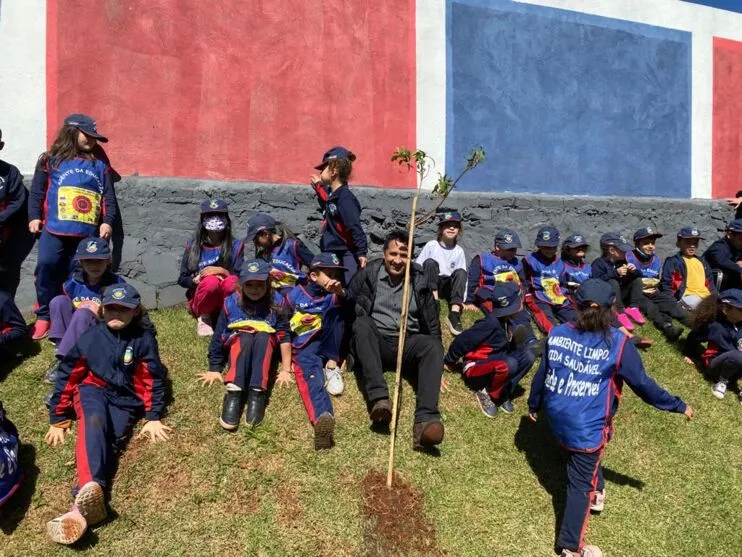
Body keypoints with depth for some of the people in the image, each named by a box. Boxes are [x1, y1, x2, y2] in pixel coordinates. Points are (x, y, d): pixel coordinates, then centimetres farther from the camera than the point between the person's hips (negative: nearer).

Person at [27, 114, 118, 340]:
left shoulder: (100, 165, 16)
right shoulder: (51, 160, 11)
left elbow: (109, 197, 12)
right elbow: (36, 191, 9)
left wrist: (107, 221, 0)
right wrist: (34, 216, -1)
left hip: (88, 232, 2)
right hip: (54, 229, -1)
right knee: (46, 265, -14)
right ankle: (44, 316, -2)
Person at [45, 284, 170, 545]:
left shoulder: (144, 339, -2)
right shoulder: (90, 337, 1)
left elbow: (153, 380, 0)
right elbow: (68, 376, 5)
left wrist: (153, 418, -6)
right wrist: (57, 420, 6)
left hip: (125, 400, 0)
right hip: (92, 390, 0)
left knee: (110, 439, -28)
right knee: (94, 422, -34)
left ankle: (80, 507, -47)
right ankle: (91, 490, -57)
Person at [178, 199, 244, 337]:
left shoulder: (236, 245, 5)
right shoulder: (192, 245, 6)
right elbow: (182, 280, 6)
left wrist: (223, 271, -20)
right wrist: (197, 279, -15)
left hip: (226, 301, 0)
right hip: (199, 301, 0)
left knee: (233, 282, -34)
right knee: (211, 282, -35)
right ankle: (203, 318, -7)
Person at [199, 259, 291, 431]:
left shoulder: (275, 302, -8)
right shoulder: (231, 302, -8)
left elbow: (284, 335, -10)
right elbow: (218, 336, -3)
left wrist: (286, 370, -14)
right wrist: (214, 369, -4)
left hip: (265, 345, 0)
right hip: (237, 343, 0)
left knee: (262, 337, -34)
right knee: (246, 338, -34)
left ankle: (257, 393, -46)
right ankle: (233, 393, -48)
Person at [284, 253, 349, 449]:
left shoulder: (334, 294, 9)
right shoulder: (295, 295, 10)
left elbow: (345, 301, -15)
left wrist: (340, 292, -39)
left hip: (328, 348, 2)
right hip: (305, 349, -1)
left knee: (333, 310, -21)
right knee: (312, 378, -33)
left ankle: (332, 366, -19)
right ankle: (323, 417, -61)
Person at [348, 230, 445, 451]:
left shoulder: (420, 279, 12)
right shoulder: (368, 274, 7)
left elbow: (432, 323, 14)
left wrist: (434, 362, 7)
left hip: (408, 344, 1)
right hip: (375, 343, -1)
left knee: (433, 346, -30)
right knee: (363, 323, -31)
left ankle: (425, 420, -47)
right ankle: (378, 398, -45)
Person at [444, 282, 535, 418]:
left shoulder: (508, 322, -1)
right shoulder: (491, 323, -26)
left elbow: (509, 350, 9)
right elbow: (462, 341, -18)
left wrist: (518, 344, -12)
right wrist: (448, 362, -6)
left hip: (496, 362, 8)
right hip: (475, 368, -8)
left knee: (528, 356, -12)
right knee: (509, 364, -35)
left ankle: (503, 393, -6)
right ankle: (487, 394, -11)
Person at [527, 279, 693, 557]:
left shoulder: (557, 333, -6)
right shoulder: (617, 343, -17)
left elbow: (542, 374, 4)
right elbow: (642, 384, -8)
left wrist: (534, 404, 20)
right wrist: (678, 406, 6)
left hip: (557, 418, 5)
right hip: (587, 426, -4)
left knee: (584, 463, 34)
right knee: (580, 483, 10)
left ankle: (595, 493, 57)